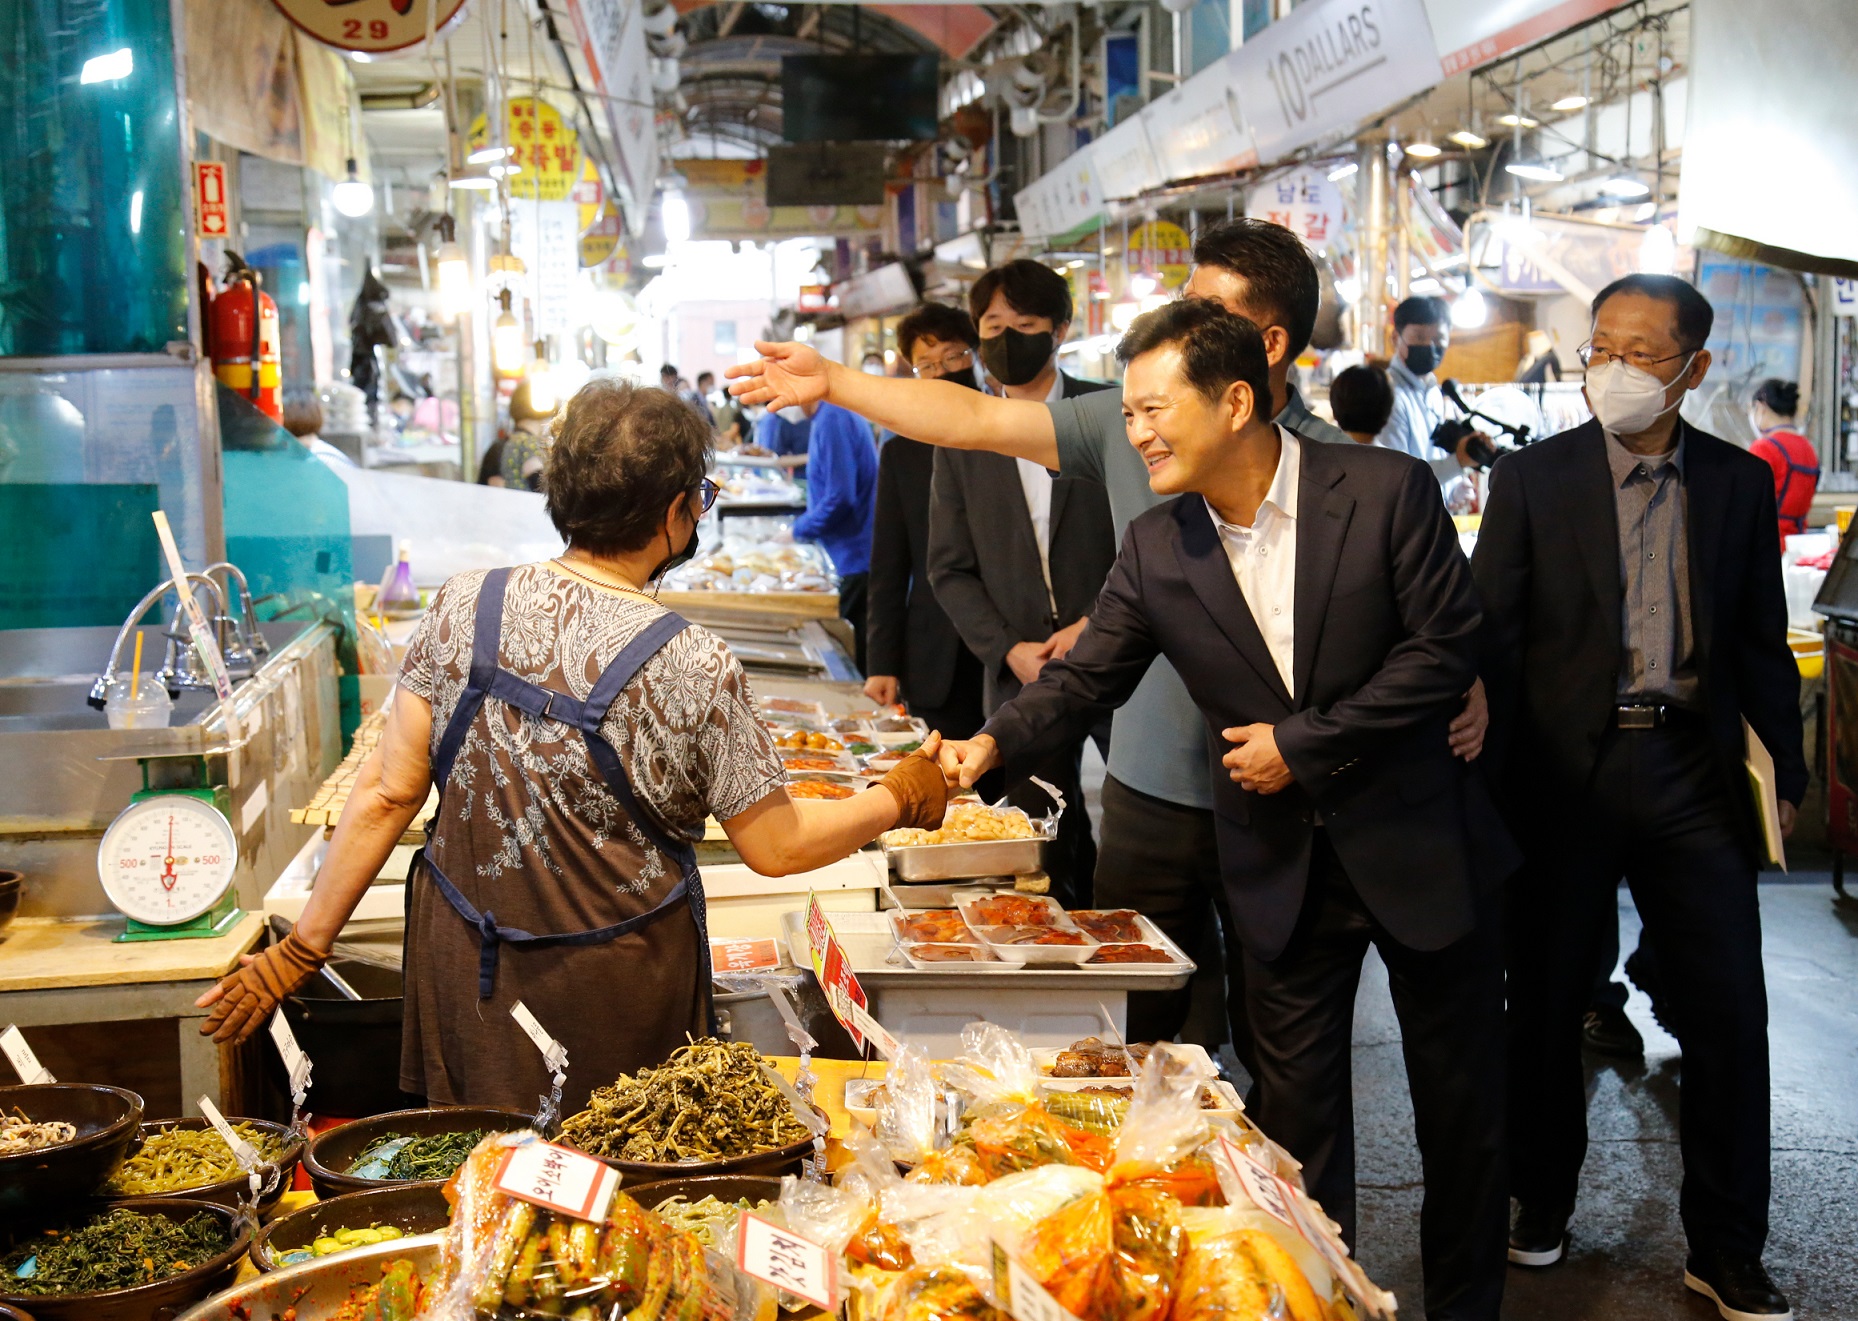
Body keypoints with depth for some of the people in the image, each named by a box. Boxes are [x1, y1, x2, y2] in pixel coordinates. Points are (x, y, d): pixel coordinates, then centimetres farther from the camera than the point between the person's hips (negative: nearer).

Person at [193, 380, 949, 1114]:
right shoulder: (693, 669, -18)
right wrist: (901, 800, 8)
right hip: (612, 997, -3)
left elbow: (388, 794, -6)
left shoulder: (464, 608, -9)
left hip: (463, 970, 4)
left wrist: (302, 950, 2)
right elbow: (777, 848, -8)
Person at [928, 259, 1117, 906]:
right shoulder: (961, 439, 9)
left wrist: (1097, 623, -12)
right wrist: (1008, 650, -5)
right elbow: (949, 568, 9)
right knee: (1050, 853, 4)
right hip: (1021, 676, 2)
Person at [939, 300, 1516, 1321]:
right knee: (1295, 1112, 10)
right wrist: (993, 742, -20)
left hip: (1419, 841, -2)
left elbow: (1444, 649, -15)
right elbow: (1087, 678, -2)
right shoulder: (1156, 550, -3)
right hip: (1284, 864, 3)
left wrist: (1304, 741, -17)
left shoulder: (1386, 491, -14)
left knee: (1461, 1103, 12)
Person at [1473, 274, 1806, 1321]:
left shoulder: (1741, 483, 5)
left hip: (1692, 773, 2)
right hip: (1566, 774, -1)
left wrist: (1786, 767, 5)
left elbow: (1761, 640, 11)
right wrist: (1488, 783, -10)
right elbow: (1491, 638, -2)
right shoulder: (1533, 479, -1)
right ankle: (1543, 1207, 30)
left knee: (1730, 1014, 3)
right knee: (1548, 1005, 10)